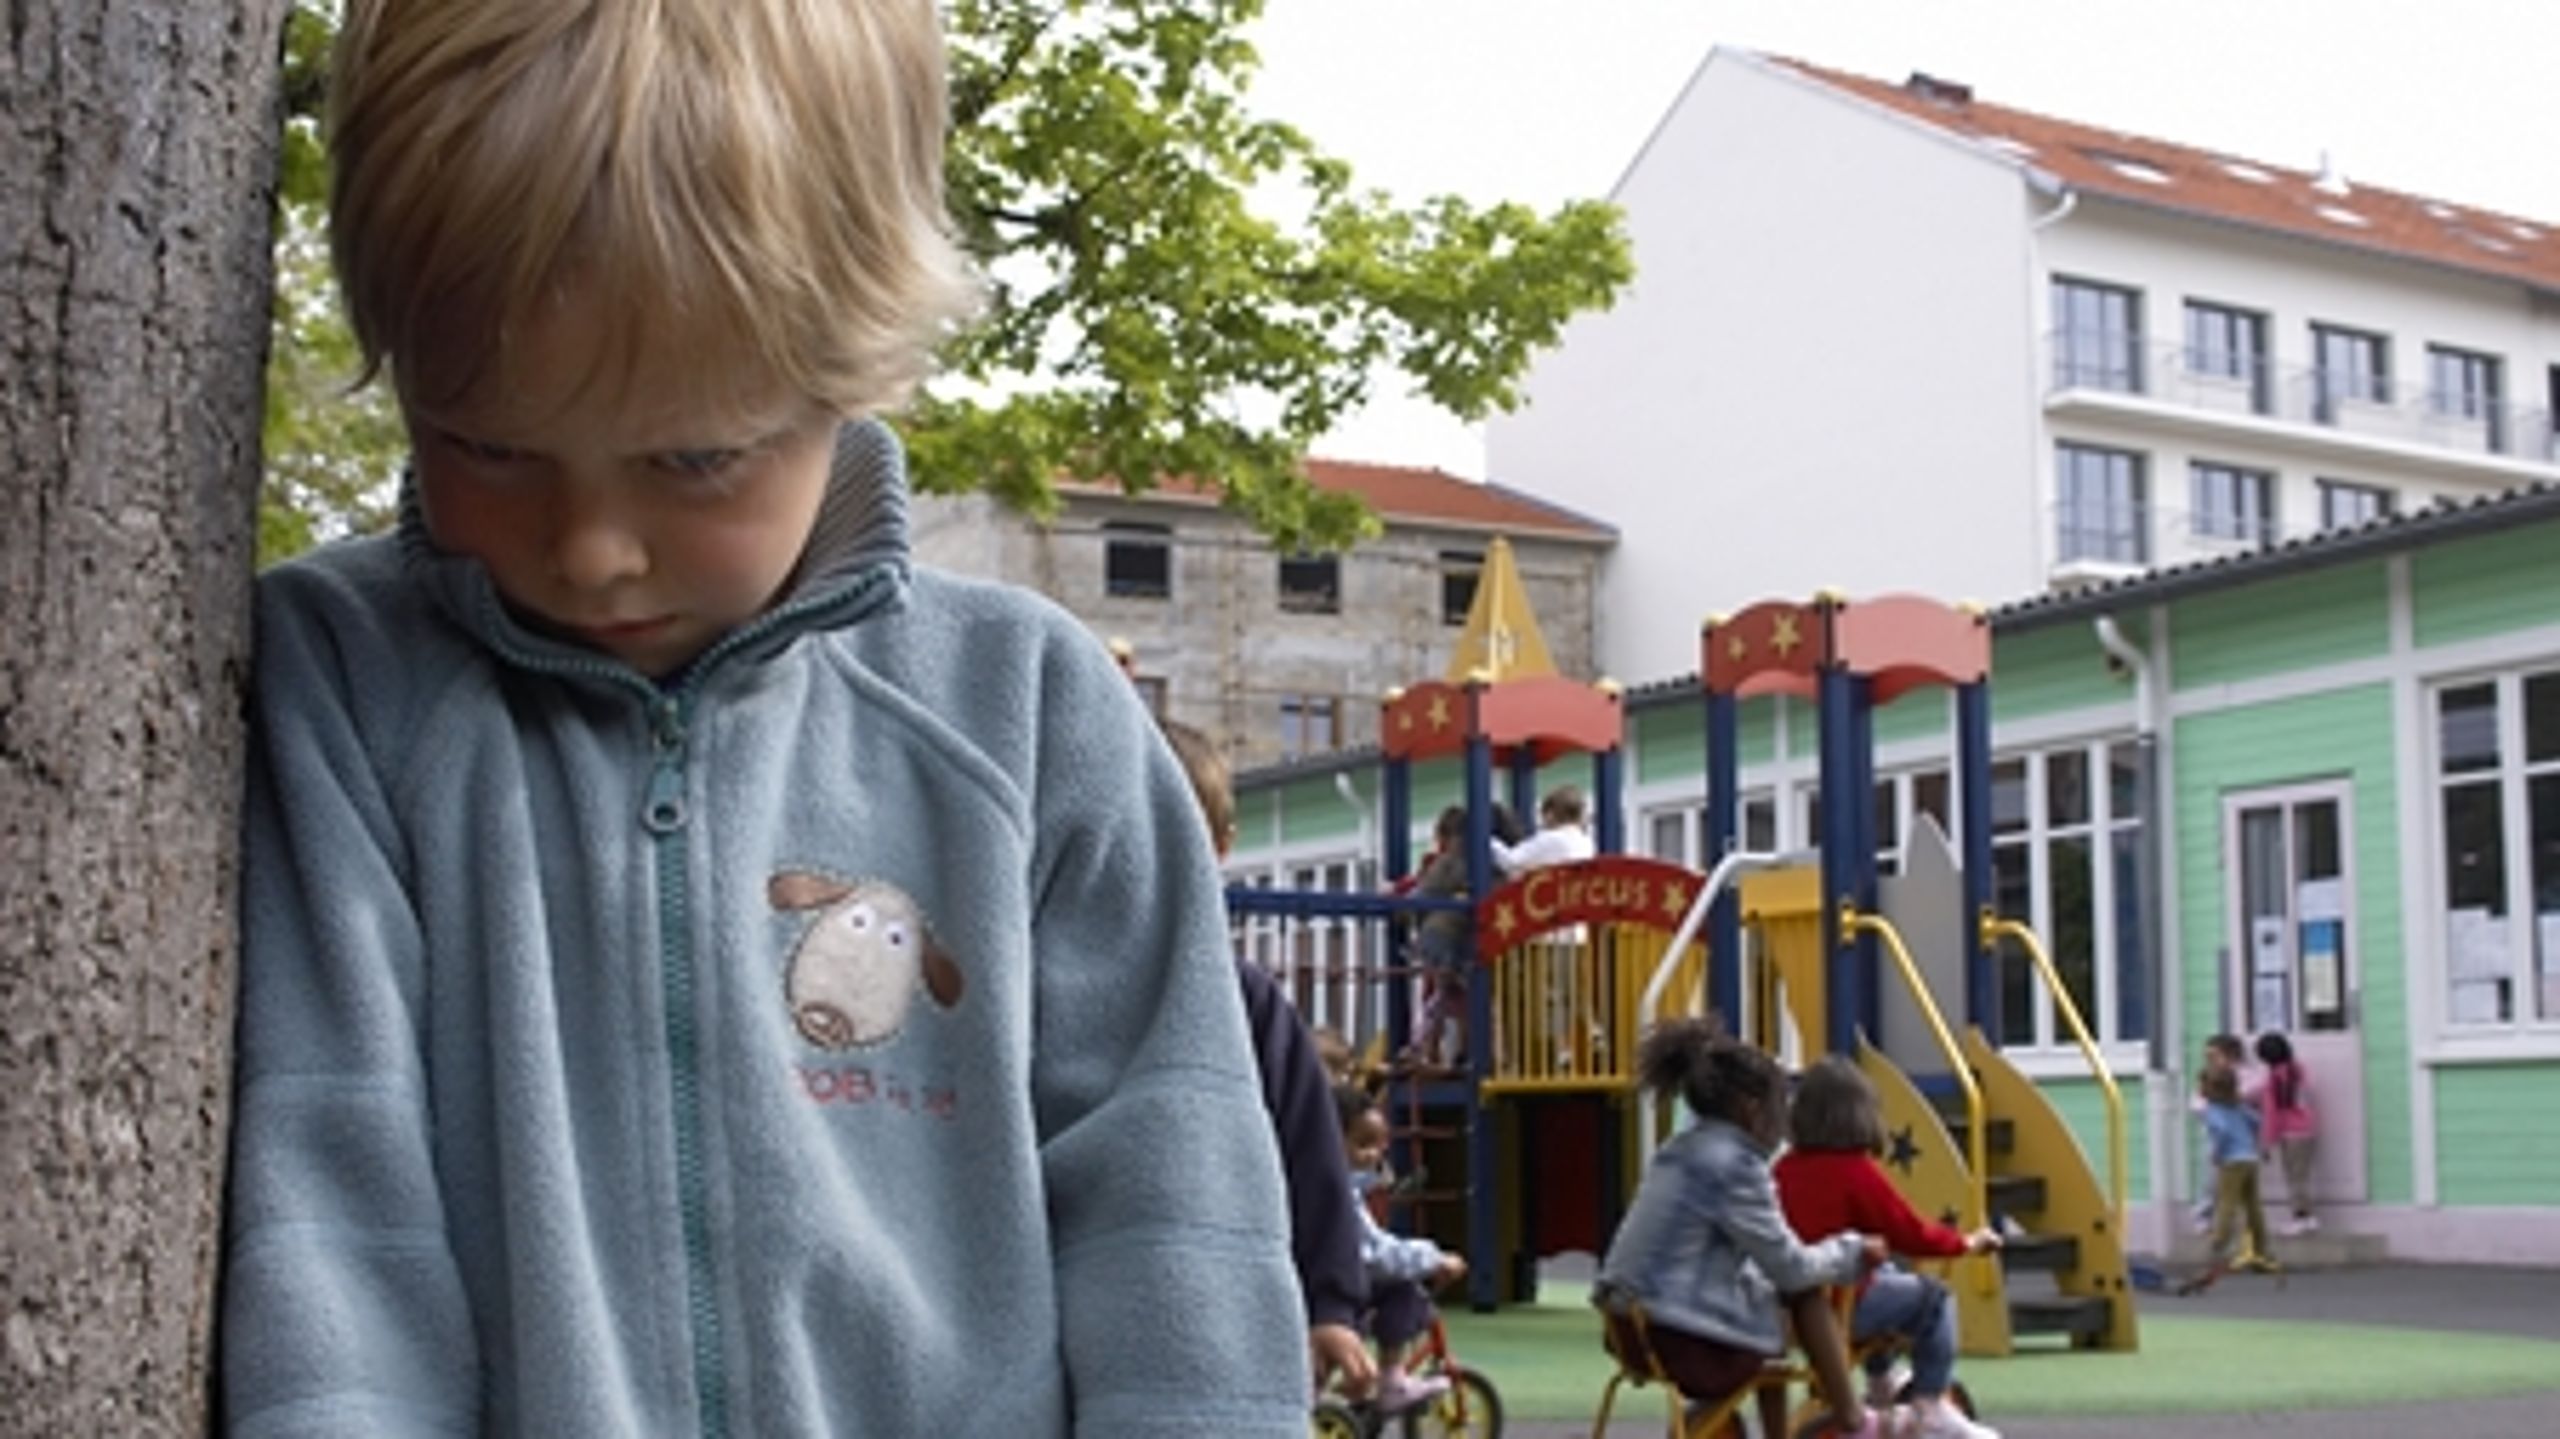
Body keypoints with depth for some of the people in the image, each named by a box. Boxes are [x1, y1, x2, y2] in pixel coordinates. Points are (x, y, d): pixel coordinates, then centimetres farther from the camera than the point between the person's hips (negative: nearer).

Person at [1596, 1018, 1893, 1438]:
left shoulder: (1679, 1152, 15)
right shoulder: (1734, 1165, -12)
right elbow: (1793, 1269, -8)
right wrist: (1851, 1251, 8)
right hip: (1685, 1345, -9)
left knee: (1768, 1280, 25)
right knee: (1808, 1294, 3)